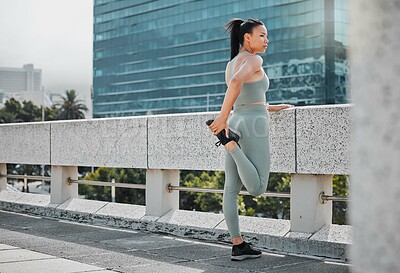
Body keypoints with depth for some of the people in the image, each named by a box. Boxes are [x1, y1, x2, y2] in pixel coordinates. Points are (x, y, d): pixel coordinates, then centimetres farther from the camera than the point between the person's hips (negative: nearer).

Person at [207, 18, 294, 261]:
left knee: (231, 189, 5)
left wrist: (271, 108, 29)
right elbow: (237, 82, -29)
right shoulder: (253, 60, -7)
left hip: (236, 124, 9)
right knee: (258, 189, -6)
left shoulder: (230, 65, 17)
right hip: (254, 128, -8)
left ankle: (238, 246, 7)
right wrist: (223, 117, -30)